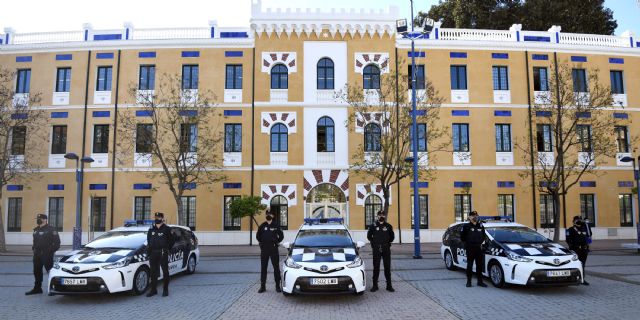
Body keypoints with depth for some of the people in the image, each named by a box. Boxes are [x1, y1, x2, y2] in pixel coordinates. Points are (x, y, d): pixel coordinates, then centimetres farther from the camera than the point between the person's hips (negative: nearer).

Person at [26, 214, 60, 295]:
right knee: (37, 271, 13)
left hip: (46, 254, -8)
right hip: (37, 254, 8)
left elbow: (56, 241, -12)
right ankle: (37, 288, 23)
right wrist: (34, 248, 14)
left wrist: (51, 250, -15)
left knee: (50, 271, -7)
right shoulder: (36, 230, 16)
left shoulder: (50, 230, -9)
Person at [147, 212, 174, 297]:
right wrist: (149, 250, 11)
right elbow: (148, 241, 21)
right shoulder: (151, 230, 12)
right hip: (153, 254, 5)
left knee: (165, 271, 0)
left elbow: (172, 240, 2)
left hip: (163, 254, -5)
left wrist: (167, 249, 0)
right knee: (153, 272, 9)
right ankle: (153, 290, 19)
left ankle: (165, 290, 9)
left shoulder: (167, 229, -3)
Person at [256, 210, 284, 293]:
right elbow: (258, 236, 17)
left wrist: (277, 242, 3)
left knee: (276, 267, 1)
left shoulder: (276, 226, 2)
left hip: (274, 249, -1)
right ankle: (263, 286, 10)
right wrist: (261, 242, 9)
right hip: (264, 249, 2)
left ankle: (277, 286, 8)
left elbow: (281, 236, 9)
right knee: (263, 268, 4)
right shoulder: (262, 226, 6)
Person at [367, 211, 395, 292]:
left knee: (387, 267, 3)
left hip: (386, 249, 1)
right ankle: (375, 285, 10)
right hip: (376, 250, -1)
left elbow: (392, 236, 18)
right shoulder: (373, 226, 1)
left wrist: (387, 243, 11)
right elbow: (369, 236, 14)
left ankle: (389, 286, 10)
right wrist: (374, 243, 9)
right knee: (376, 267, 3)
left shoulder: (388, 226, 4)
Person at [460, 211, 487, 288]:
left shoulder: (481, 226, 11)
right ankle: (468, 281, 8)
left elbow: (484, 236, 22)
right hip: (470, 249, -4)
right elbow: (462, 237, 2)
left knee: (480, 265, 6)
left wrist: (481, 242, 10)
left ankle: (480, 281, 15)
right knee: (469, 265, 0)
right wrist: (467, 243, -1)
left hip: (479, 249, 4)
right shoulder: (466, 226, -3)